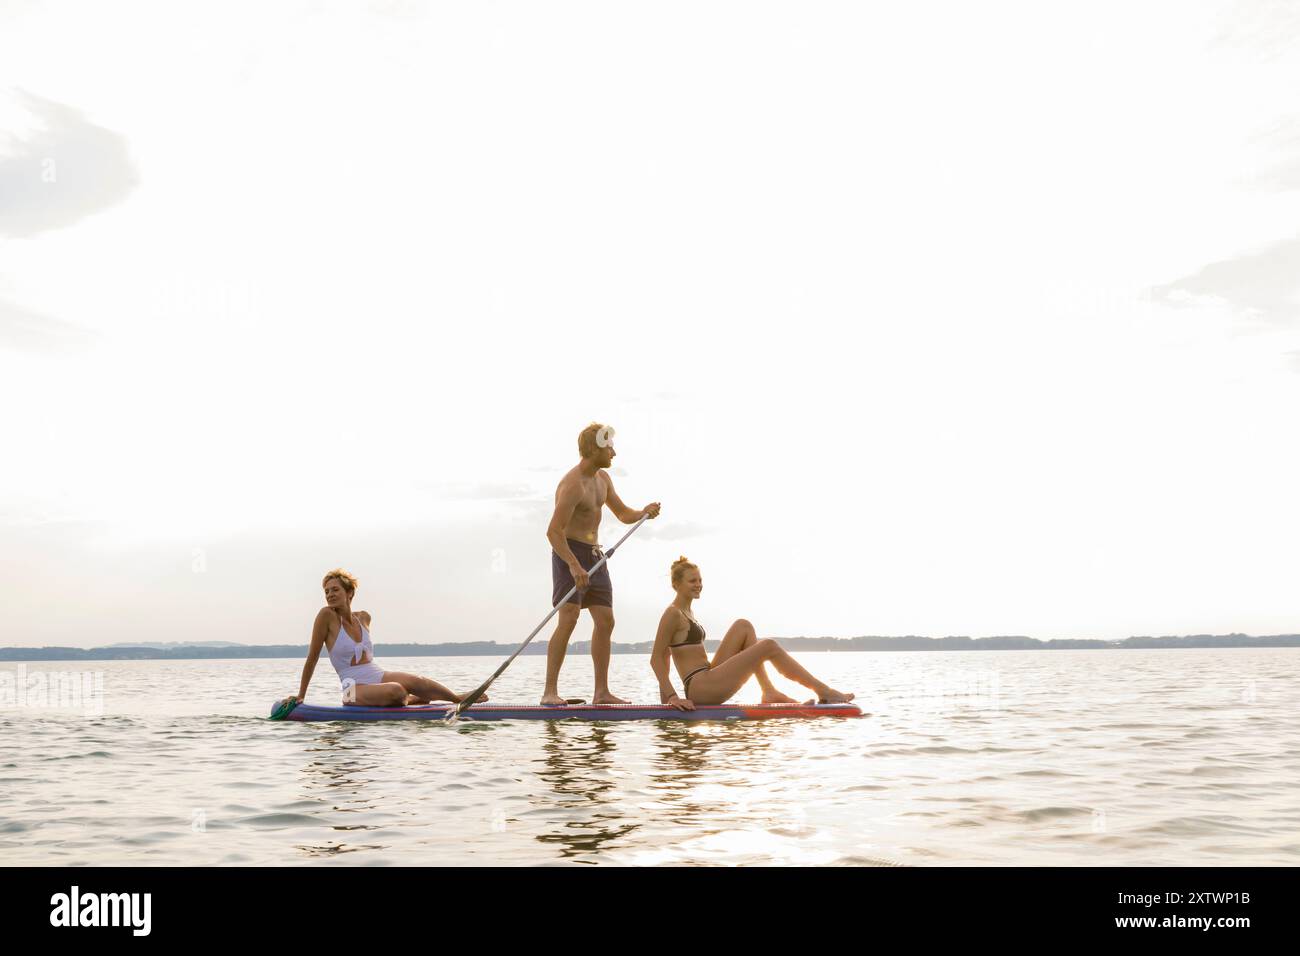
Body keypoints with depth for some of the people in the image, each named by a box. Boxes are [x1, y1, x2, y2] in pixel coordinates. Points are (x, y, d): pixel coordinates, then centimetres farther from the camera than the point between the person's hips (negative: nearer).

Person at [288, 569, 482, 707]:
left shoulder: (364, 617, 9)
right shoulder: (327, 616, -8)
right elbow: (312, 657, -4)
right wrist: (301, 695, 0)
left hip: (379, 675, 5)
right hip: (357, 689, -5)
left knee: (416, 682, -26)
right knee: (395, 690, -34)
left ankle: (460, 699, -10)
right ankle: (408, 700, -2)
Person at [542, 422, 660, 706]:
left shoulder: (603, 478, 11)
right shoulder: (573, 485, -19)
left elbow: (623, 514, 20)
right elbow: (553, 531, -25)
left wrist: (643, 512, -3)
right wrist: (574, 565, -35)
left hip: (594, 555, 9)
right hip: (570, 554, -9)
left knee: (605, 621, 5)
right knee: (568, 620, -19)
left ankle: (601, 692, 9)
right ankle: (550, 692, -17)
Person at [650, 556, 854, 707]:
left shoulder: (686, 612, 18)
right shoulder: (673, 613, -10)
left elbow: (664, 657, 21)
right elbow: (656, 658, -14)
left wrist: (666, 695, 19)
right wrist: (673, 697, -20)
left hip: (707, 681, 10)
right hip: (701, 689, -10)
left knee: (743, 626, 9)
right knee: (769, 646, -11)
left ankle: (769, 692, 0)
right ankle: (824, 691, -3)